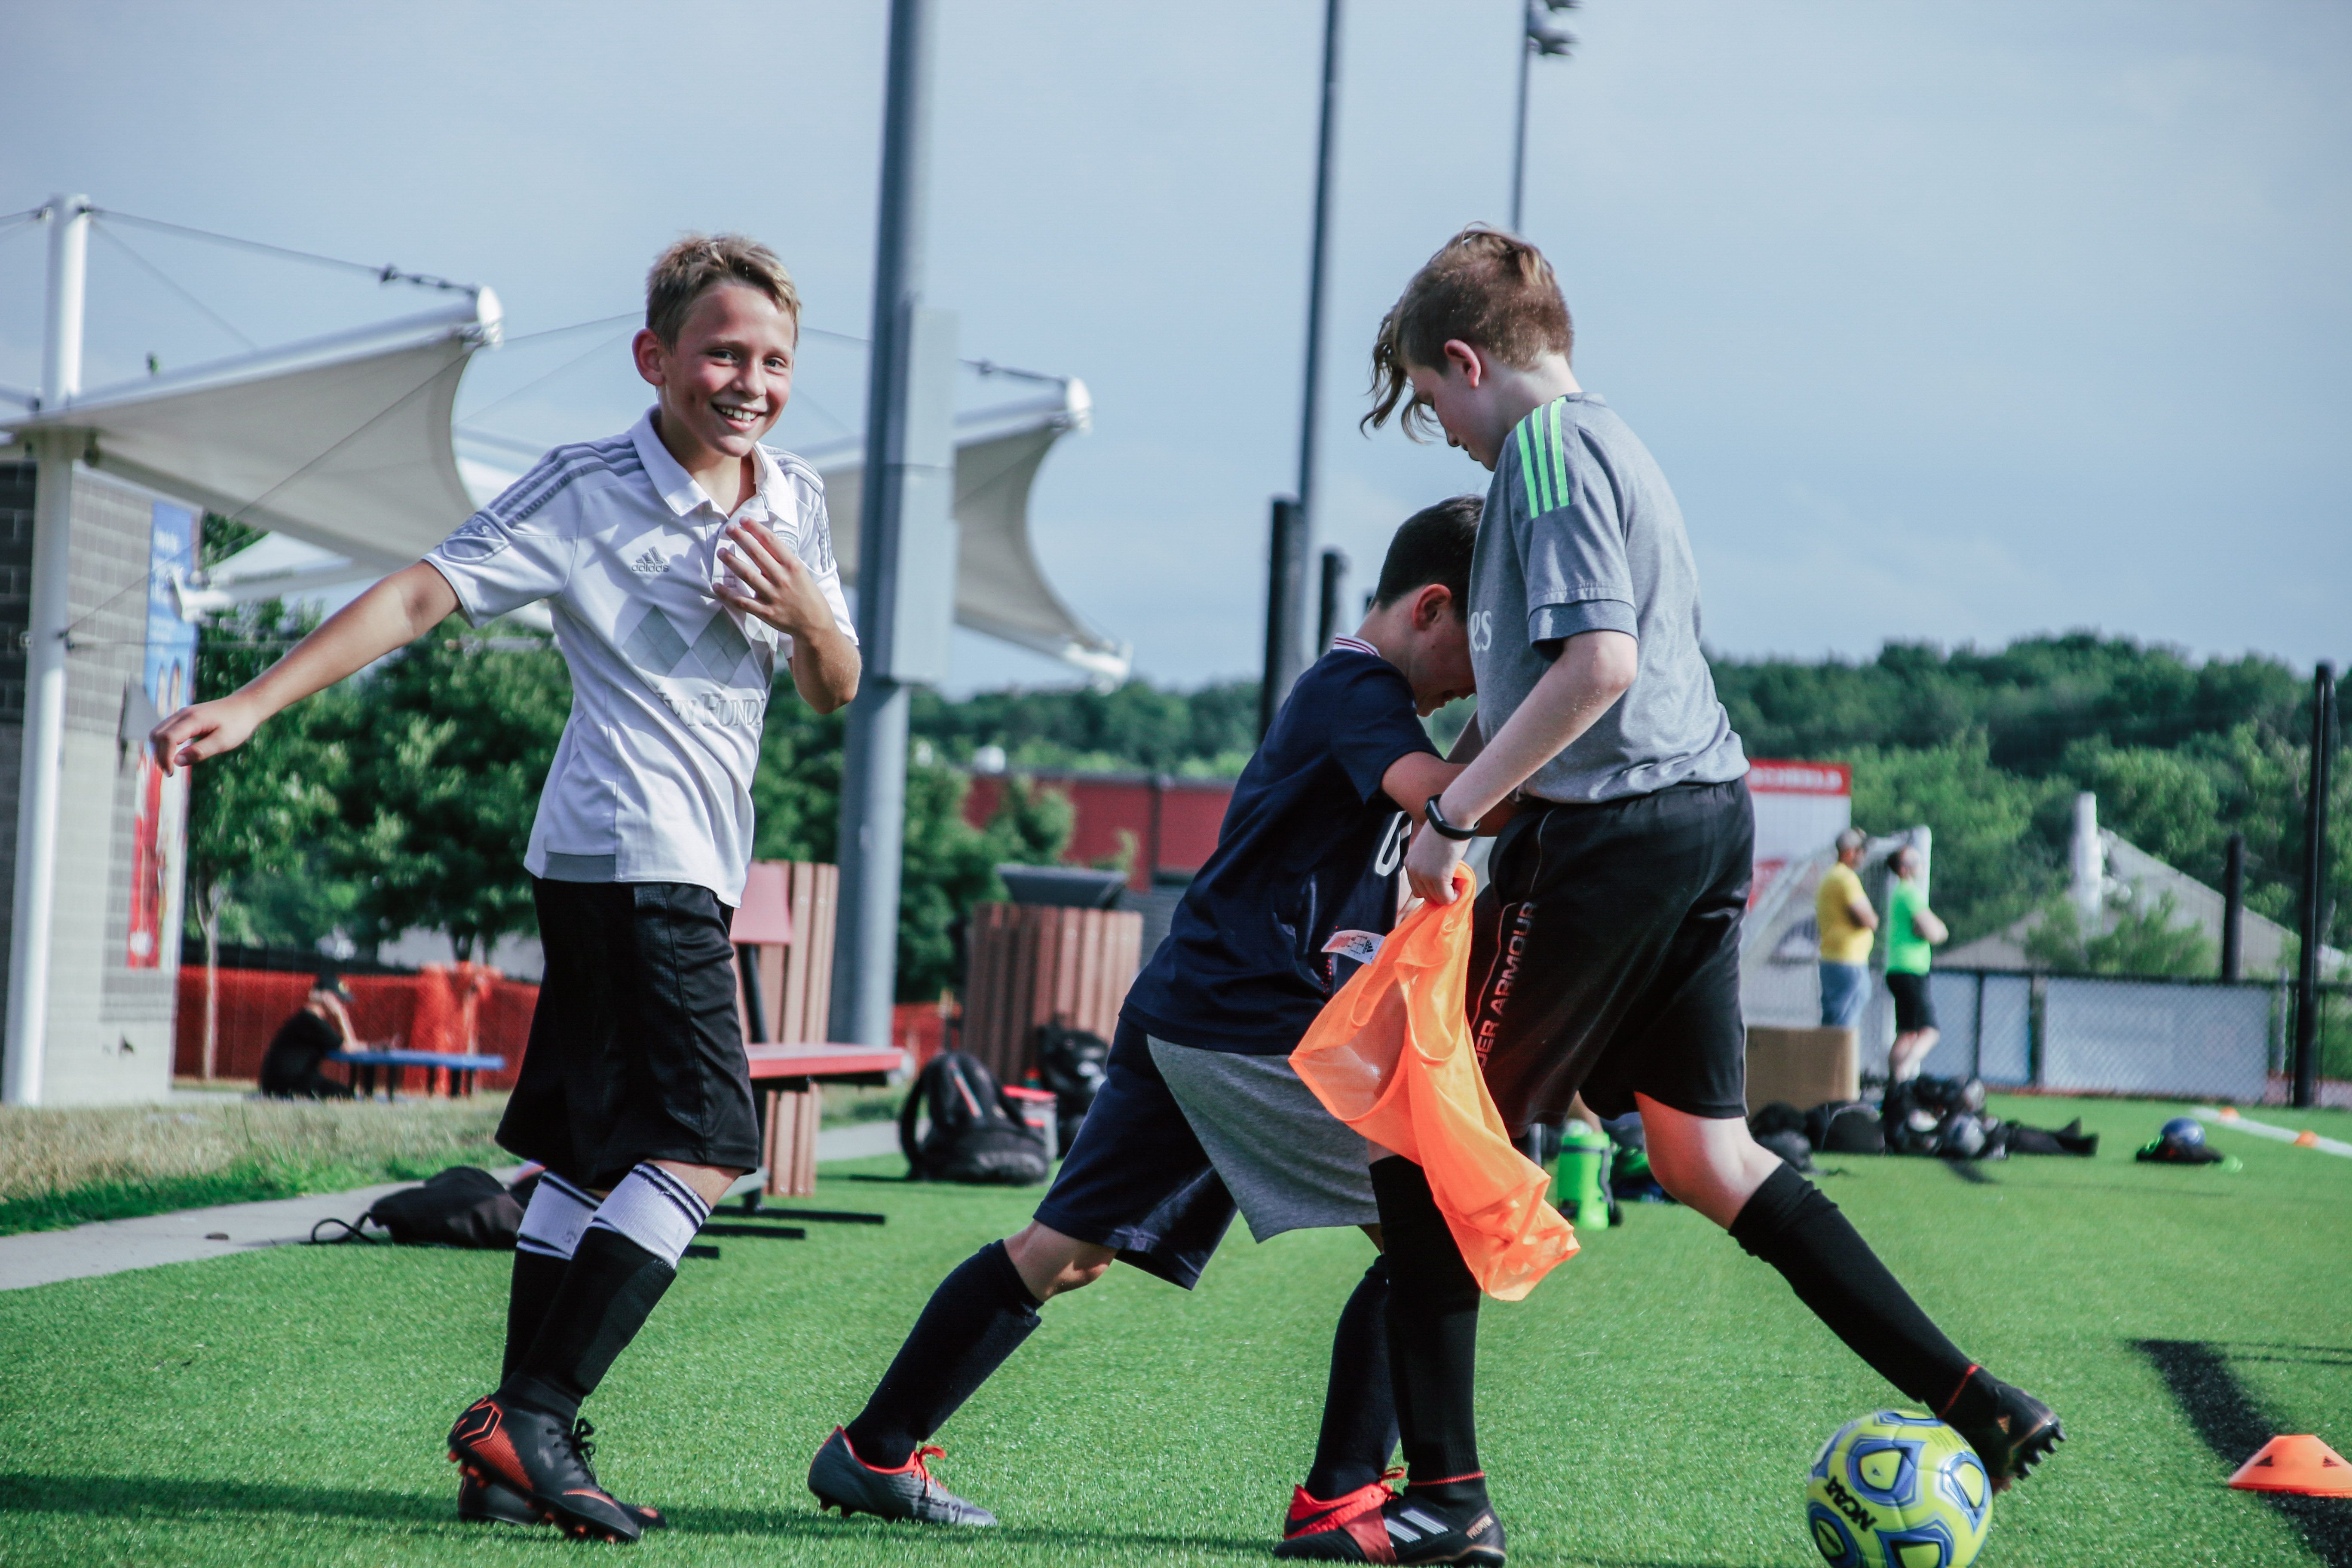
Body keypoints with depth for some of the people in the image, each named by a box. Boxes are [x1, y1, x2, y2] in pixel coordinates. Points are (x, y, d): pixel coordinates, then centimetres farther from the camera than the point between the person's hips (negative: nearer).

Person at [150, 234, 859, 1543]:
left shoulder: (797, 501, 11)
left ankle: (517, 1453, 9)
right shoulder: (585, 492, -9)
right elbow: (422, 594, -15)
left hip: (692, 870, 8)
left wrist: (808, 616, -7)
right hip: (632, 856, -8)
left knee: (598, 1159, 7)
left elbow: (837, 692, 18)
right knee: (703, 1143, -16)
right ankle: (532, 1420, -18)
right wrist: (251, 706, -24)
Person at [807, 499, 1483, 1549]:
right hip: (1260, 1026, -10)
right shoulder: (1359, 692, -7)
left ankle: (874, 1451, 12)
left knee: (1066, 1249, 11)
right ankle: (1339, 1495, -7)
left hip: (1181, 1016, 10)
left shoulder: (1347, 694, 24)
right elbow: (1440, 794, -27)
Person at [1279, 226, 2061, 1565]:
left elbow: (1598, 662, -22)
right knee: (1710, 1158, 14)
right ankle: (1979, 1405, 11)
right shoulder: (1617, 445, 20)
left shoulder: (1547, 447, -10)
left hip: (1610, 829, -9)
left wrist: (1452, 816, -18)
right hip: (1708, 814, 9)